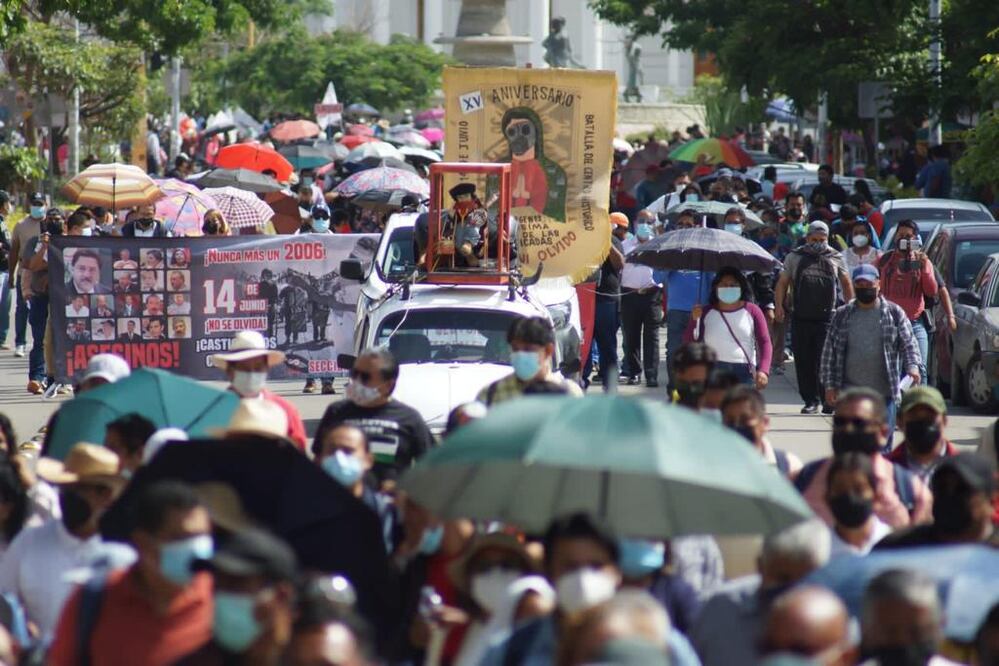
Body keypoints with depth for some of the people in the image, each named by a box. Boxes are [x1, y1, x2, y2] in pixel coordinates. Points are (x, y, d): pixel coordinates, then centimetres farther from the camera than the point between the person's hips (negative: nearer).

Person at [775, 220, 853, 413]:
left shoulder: (835, 258, 10)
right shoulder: (795, 257, 10)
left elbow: (846, 284, 19)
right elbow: (783, 282, 12)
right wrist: (779, 305, -1)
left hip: (826, 317, -2)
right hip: (800, 317, 2)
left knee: (825, 360, -11)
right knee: (804, 361, 2)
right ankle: (811, 400, 9)